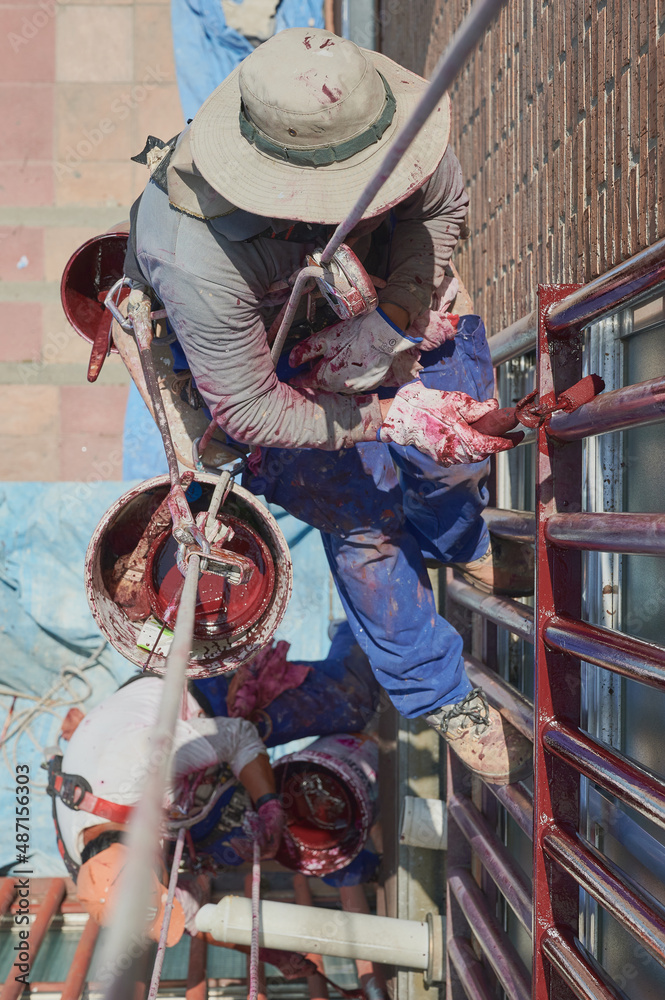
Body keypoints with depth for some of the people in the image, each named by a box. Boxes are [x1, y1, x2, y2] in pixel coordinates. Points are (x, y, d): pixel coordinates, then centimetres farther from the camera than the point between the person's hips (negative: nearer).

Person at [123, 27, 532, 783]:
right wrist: (390, 416, -36)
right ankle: (438, 697, 23)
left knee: (460, 441, 9)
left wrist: (395, 316, -25)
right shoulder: (200, 260, -47)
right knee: (360, 516, -1)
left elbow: (442, 202, -12)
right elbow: (245, 407, -32)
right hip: (248, 355, -4)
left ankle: (456, 545, 49)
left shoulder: (380, 123, -35)